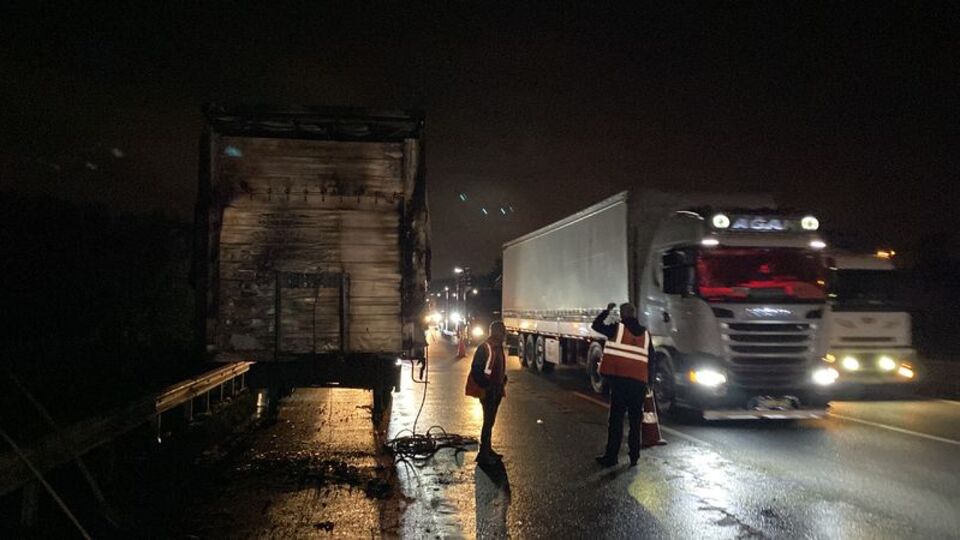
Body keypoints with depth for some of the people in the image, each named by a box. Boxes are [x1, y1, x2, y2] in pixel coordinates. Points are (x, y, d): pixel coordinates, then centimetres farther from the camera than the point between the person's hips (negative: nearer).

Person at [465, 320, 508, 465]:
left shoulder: (500, 348, 10)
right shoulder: (485, 348, -18)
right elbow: (476, 369, -20)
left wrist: (503, 380, 9)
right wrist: (486, 385, -20)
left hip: (497, 390, 9)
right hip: (487, 391, -9)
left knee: (491, 421, 17)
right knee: (488, 421, -5)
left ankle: (488, 450, 28)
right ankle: (483, 455, 2)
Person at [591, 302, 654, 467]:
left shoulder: (618, 328, -2)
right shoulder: (645, 334, 12)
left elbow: (596, 325, 8)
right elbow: (651, 358, 13)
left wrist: (607, 311, 19)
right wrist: (649, 380, 19)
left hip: (620, 379, -3)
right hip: (639, 381, 4)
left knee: (616, 419, 2)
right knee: (635, 420, 12)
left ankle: (611, 457, 3)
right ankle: (634, 457, 15)